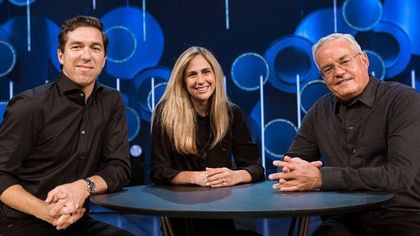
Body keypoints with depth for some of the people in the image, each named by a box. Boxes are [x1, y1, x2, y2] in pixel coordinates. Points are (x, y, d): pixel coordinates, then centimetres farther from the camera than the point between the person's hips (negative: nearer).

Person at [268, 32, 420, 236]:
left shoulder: (403, 100, -8)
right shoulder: (320, 111, 8)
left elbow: (400, 175, -20)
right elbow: (292, 162, 12)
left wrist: (321, 177, -24)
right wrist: (293, 171, -13)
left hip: (402, 217, -3)